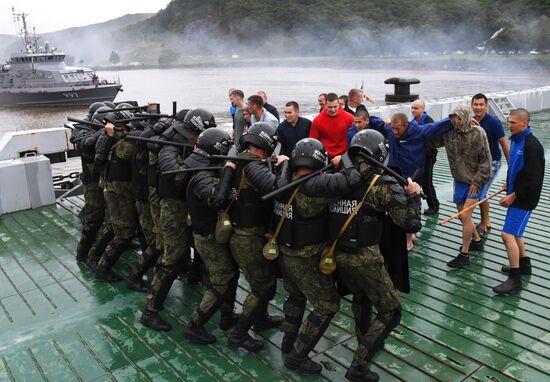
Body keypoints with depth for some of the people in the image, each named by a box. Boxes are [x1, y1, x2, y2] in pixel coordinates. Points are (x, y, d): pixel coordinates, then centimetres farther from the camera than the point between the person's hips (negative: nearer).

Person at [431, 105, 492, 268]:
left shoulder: (478, 133, -17)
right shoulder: (449, 131, -5)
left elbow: (485, 160, -14)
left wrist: (477, 181, -15)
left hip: (475, 181, -6)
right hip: (459, 180, 6)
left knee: (465, 215, -10)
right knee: (462, 215, 15)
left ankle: (464, 255, 2)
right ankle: (476, 241, 40)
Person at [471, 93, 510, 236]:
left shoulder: (494, 122, -16)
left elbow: (504, 144, -12)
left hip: (491, 163, -6)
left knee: (480, 193, -10)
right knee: (478, 192, 11)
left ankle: (484, 224, 9)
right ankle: (486, 221, 30)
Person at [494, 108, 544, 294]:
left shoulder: (532, 146, -21)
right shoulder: (516, 140, 7)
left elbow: (533, 179, -23)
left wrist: (513, 196, -20)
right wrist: (509, 183, 10)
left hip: (524, 198, -10)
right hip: (515, 195, 10)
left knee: (508, 234, -13)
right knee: (515, 232, 22)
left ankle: (515, 279, -4)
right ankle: (524, 264, 40)